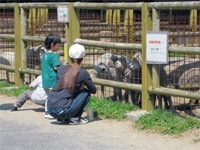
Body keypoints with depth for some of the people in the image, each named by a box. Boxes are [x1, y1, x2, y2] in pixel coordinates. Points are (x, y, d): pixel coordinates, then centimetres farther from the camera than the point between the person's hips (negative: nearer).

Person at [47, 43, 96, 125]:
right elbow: (94, 90, 13)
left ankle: (61, 118, 21)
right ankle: (75, 118, 6)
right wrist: (82, 84, 35)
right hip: (62, 111, -5)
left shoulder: (61, 68, 11)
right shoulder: (83, 73, 0)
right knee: (86, 92, 13)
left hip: (50, 109, 5)